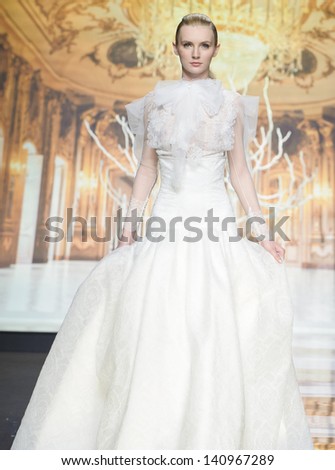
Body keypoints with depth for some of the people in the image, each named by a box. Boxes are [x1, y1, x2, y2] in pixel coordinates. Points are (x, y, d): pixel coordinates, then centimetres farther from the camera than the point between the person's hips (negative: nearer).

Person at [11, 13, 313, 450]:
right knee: (155, 332, -2)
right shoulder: (156, 101, 11)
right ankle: (149, 436, 16)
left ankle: (214, 435, 18)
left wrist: (260, 227, 0)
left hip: (215, 218, 0)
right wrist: (131, 221, 0)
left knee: (216, 334, -2)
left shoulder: (231, 103, 10)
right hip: (167, 217, 1)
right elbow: (147, 169, 10)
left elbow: (239, 171, 8)